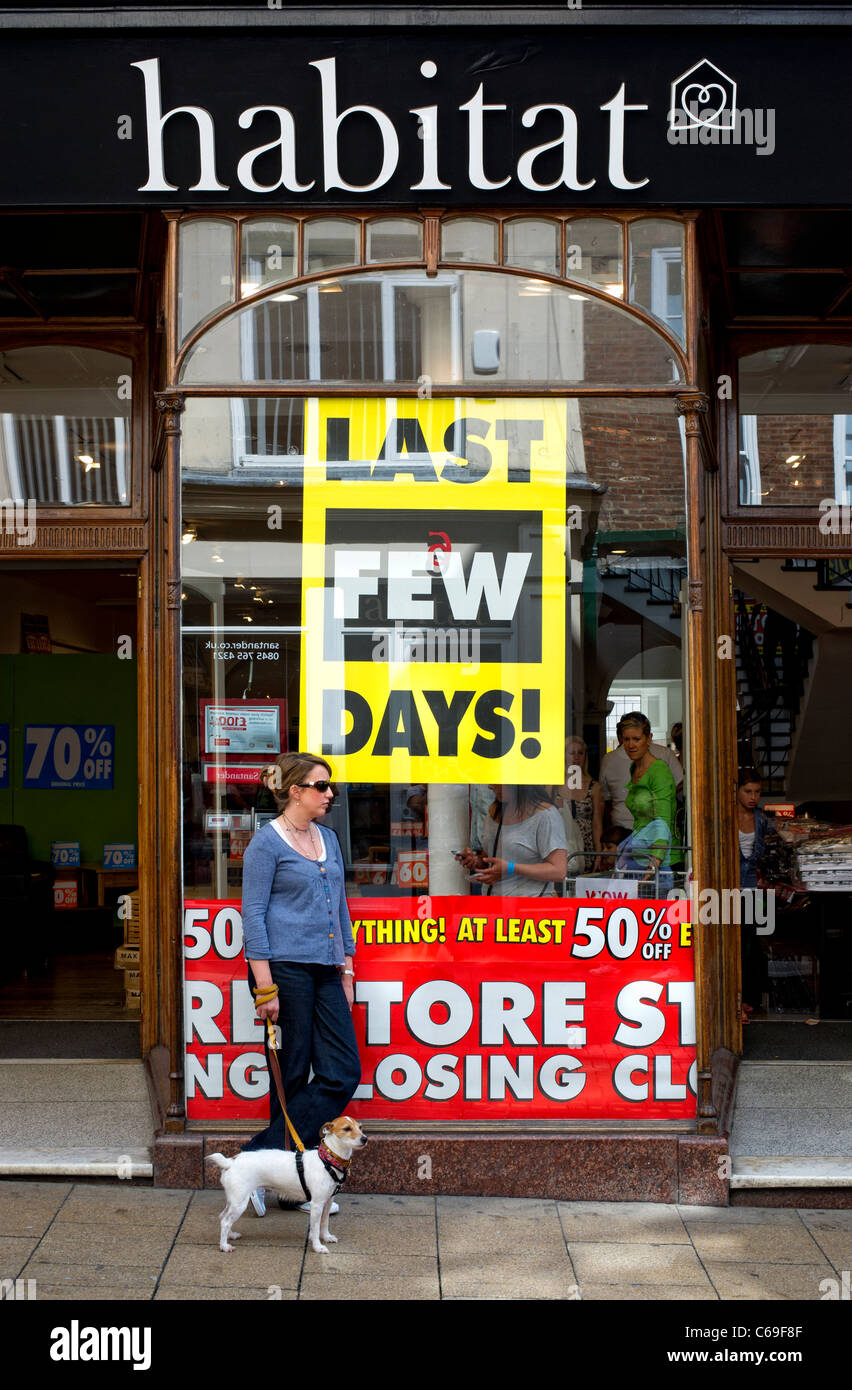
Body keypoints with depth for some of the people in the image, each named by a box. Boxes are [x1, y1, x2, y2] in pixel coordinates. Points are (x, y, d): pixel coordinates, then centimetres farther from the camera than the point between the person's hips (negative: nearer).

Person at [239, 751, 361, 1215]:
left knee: (343, 1073, -2)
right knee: (292, 1077, -1)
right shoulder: (267, 842, -5)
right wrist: (265, 986, -15)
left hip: (325, 971, 7)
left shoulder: (327, 838, 17)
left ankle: (262, 1156, 3)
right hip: (285, 968, -7)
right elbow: (253, 914, -9)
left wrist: (346, 970, 17)